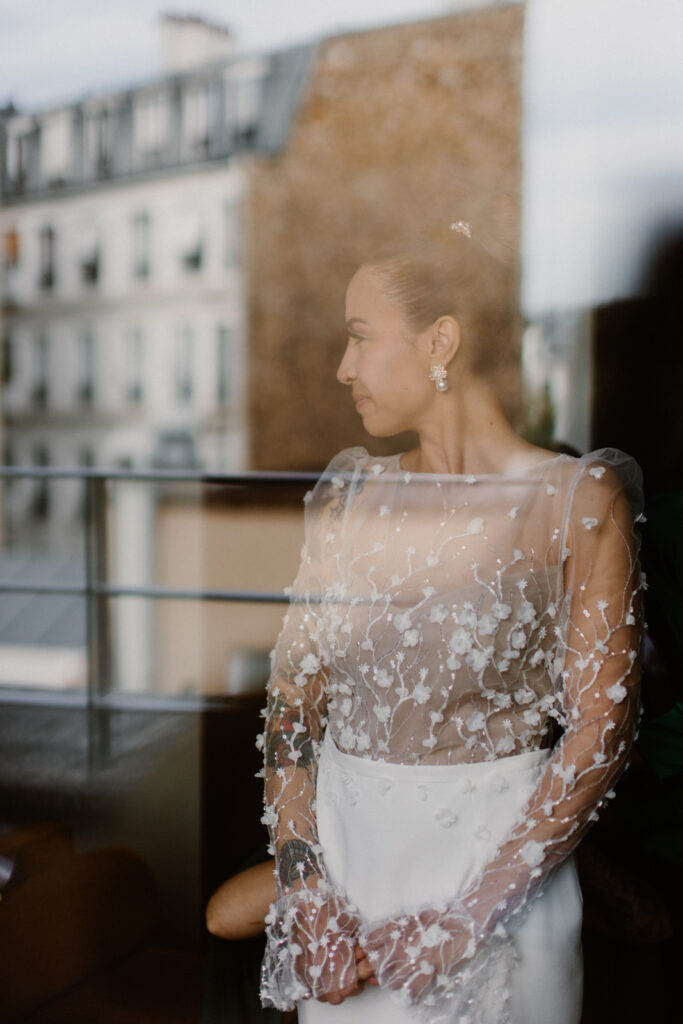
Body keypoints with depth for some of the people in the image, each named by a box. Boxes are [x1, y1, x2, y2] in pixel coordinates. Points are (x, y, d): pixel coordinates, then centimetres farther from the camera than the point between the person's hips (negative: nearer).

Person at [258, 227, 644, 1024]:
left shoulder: (577, 501, -9)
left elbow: (601, 728, -13)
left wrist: (468, 917, -15)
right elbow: (292, 697, 0)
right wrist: (305, 890, -10)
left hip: (496, 864, -3)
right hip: (341, 855, 4)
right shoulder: (347, 498, 3)